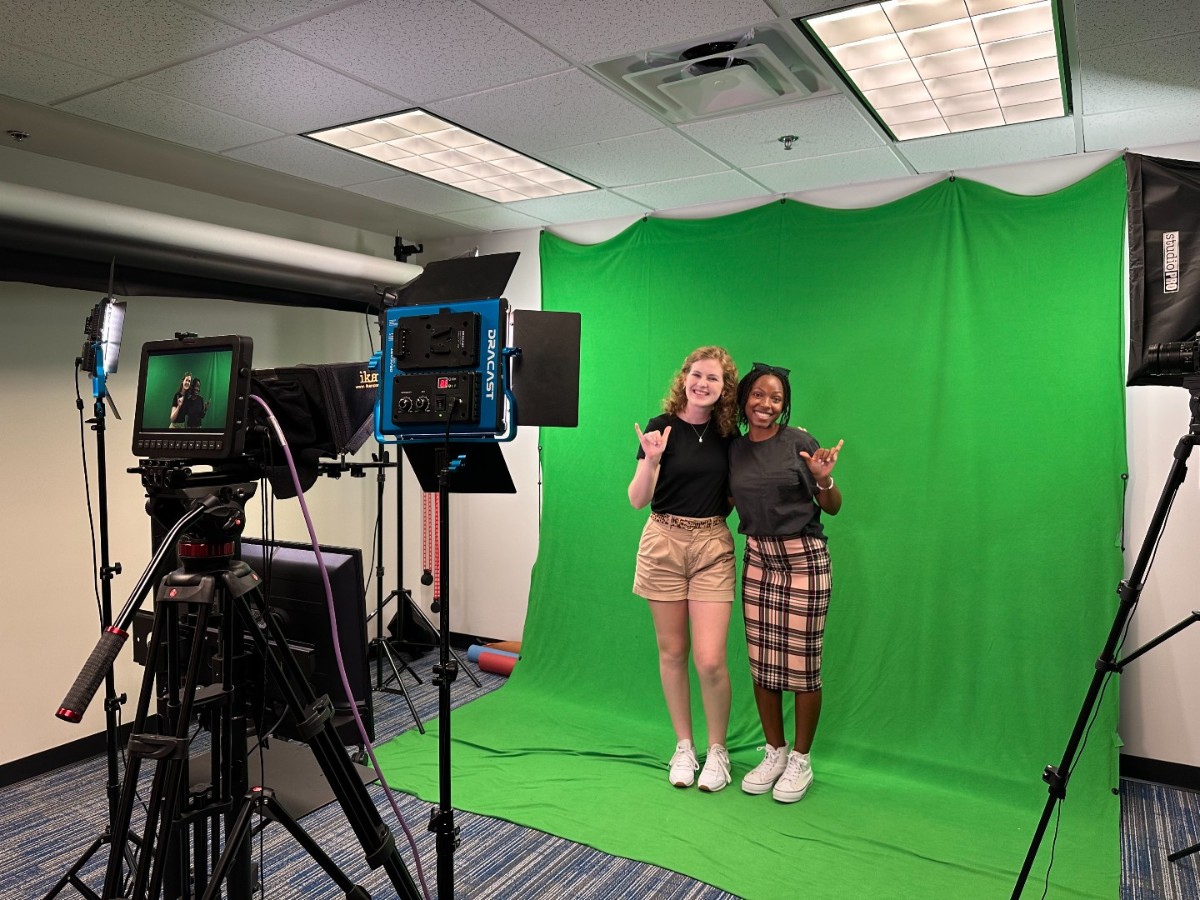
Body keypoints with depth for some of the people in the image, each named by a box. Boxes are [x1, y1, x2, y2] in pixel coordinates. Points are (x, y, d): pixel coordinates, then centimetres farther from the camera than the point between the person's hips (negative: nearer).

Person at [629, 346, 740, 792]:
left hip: (713, 546, 1)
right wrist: (651, 460, -26)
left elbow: (736, 492, 14)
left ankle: (717, 750, 19)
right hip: (665, 543, -1)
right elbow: (638, 500, -8)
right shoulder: (661, 427, -6)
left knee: (710, 659, -4)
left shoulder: (727, 433, 4)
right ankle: (683, 747, 27)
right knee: (672, 652, 9)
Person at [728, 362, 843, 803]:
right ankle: (774, 753, 27)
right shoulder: (733, 450, 6)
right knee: (761, 662, 9)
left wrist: (823, 479, -21)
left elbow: (832, 507, -1)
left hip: (803, 559, -4)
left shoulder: (800, 442, -7)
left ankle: (800, 760, 20)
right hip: (757, 559, 5)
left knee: (801, 664, 2)